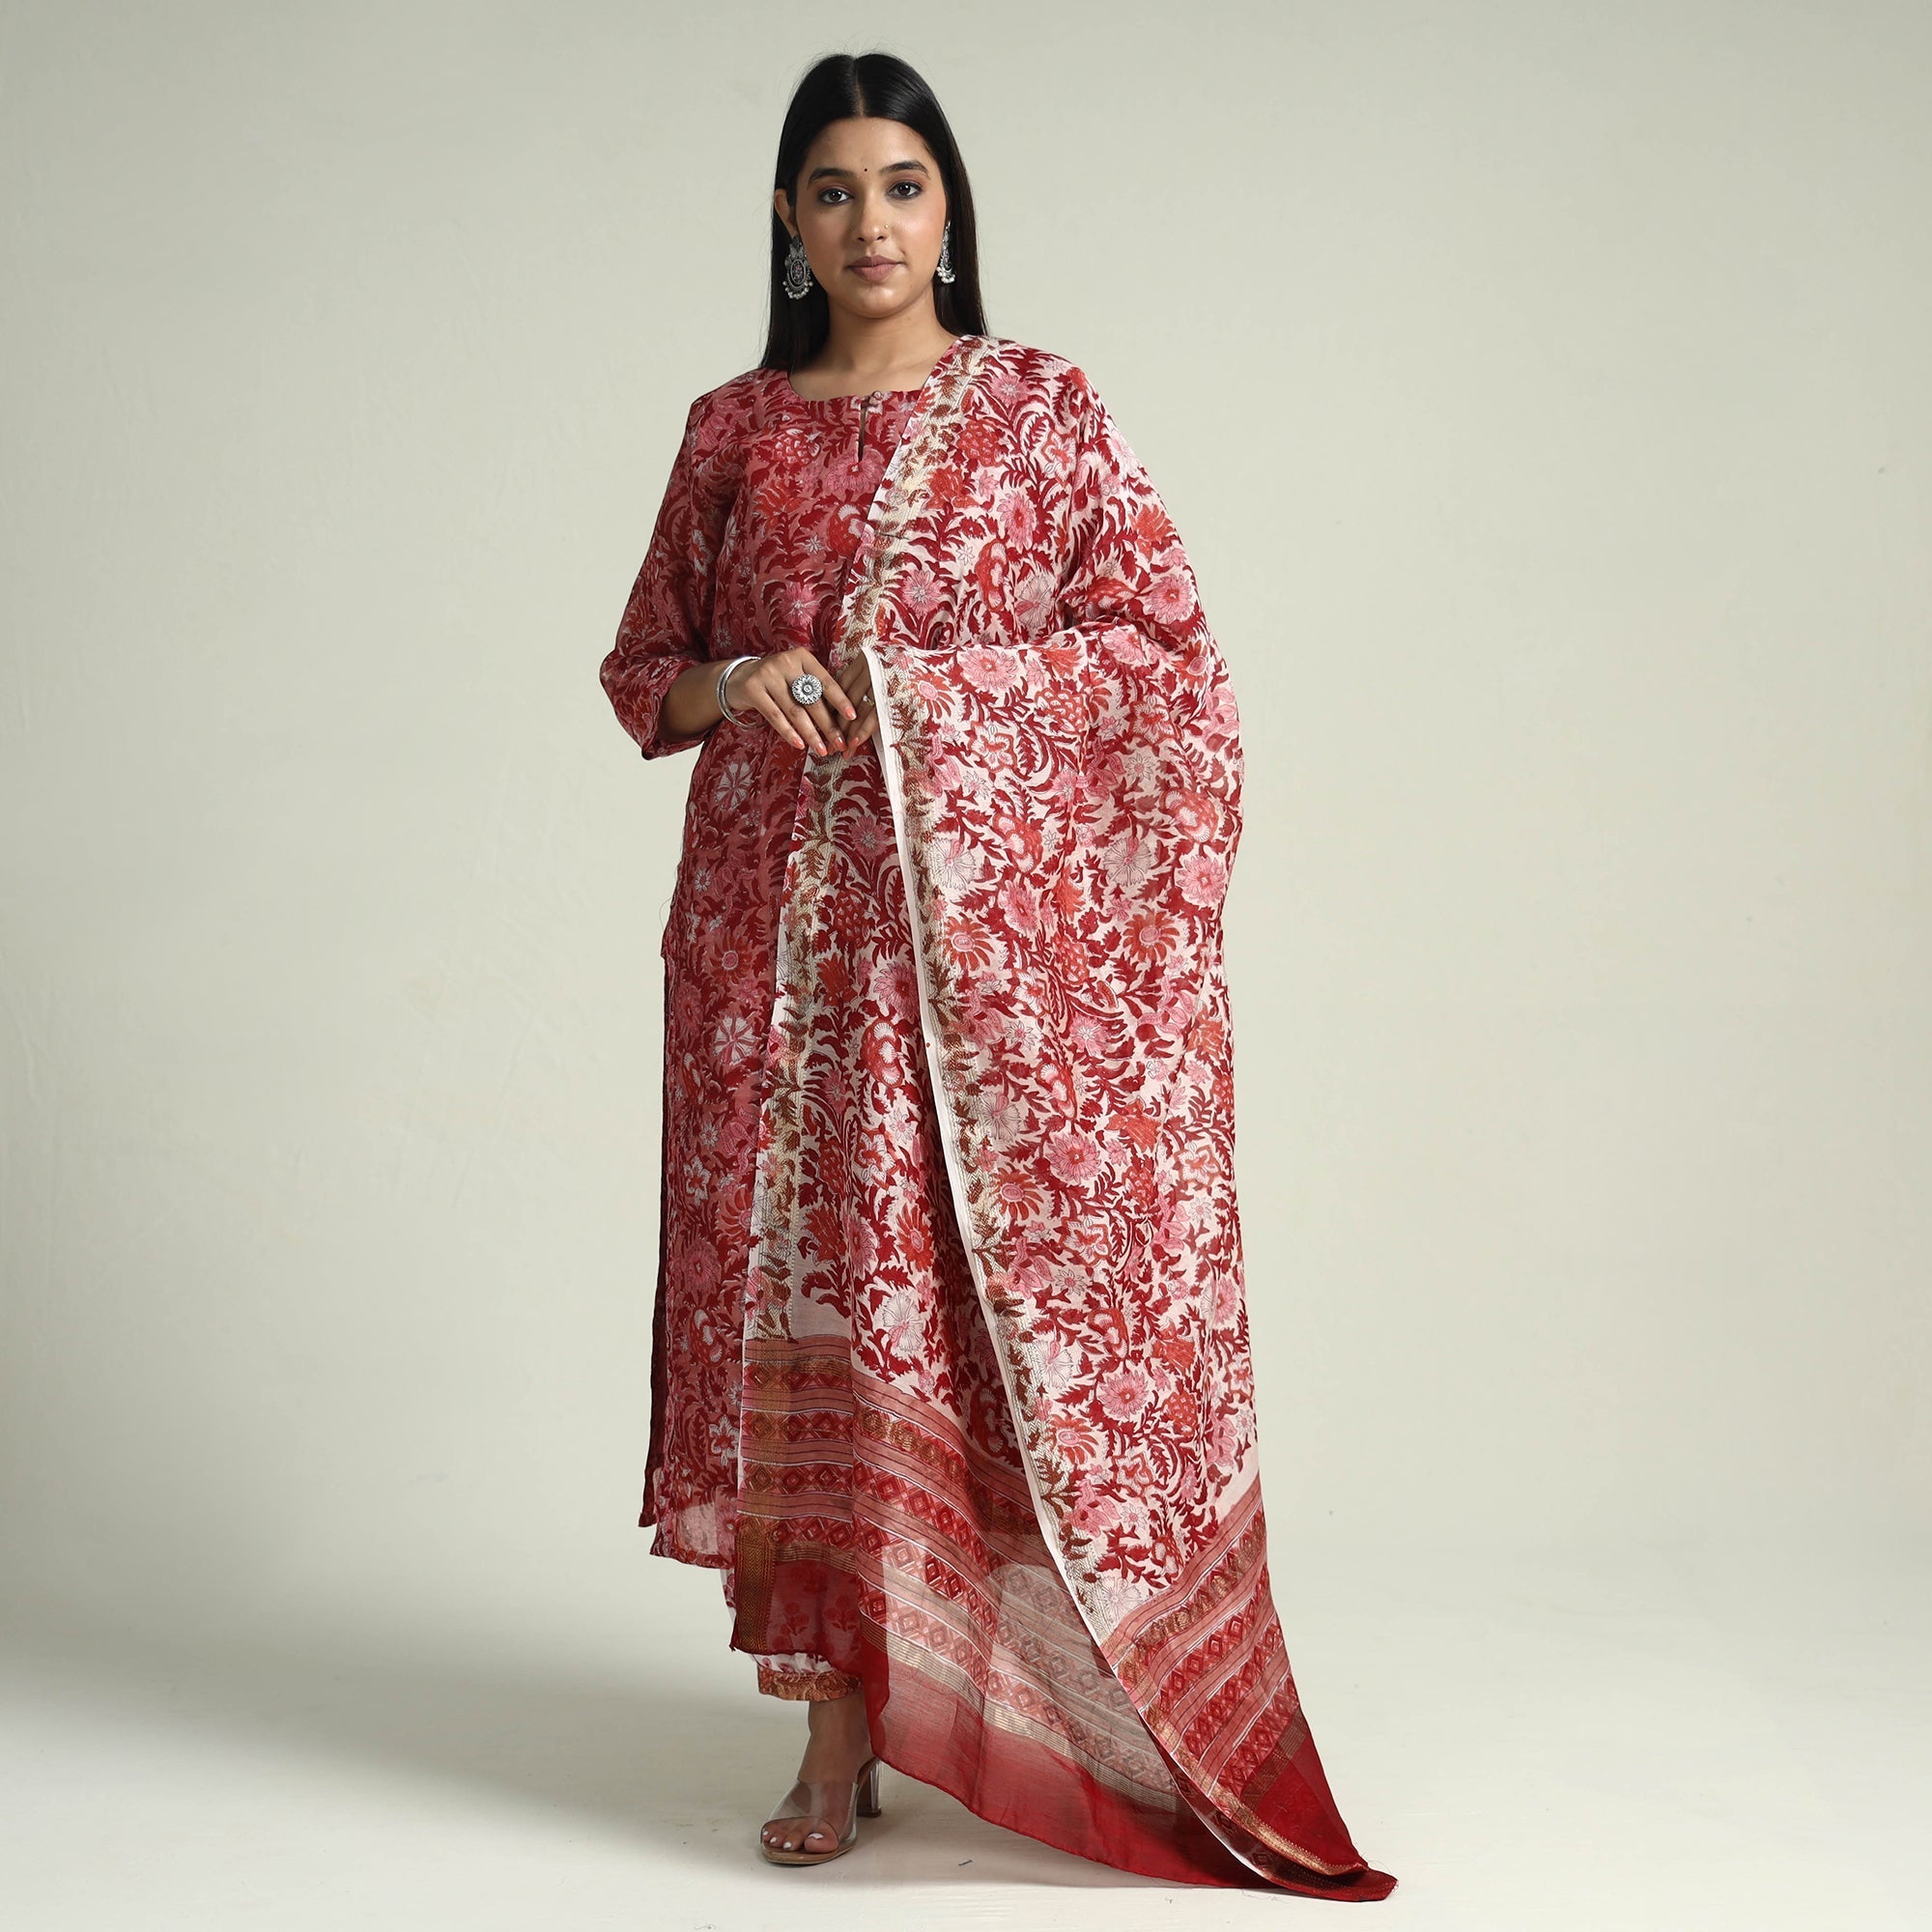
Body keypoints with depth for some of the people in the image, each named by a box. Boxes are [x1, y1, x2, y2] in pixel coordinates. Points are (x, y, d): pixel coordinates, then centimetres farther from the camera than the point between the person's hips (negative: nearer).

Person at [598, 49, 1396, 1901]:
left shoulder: (1041, 405, 6)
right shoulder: (732, 429, 12)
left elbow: (1163, 643, 1)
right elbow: (641, 667, 16)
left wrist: (948, 680, -9)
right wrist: (735, 684, -6)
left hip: (992, 908, -2)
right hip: (784, 921, 2)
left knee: (1007, 1266, -5)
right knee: (811, 1266, -1)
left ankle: (1057, 1687, 11)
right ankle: (841, 1715, 8)